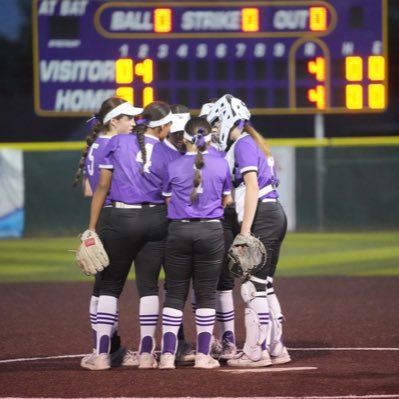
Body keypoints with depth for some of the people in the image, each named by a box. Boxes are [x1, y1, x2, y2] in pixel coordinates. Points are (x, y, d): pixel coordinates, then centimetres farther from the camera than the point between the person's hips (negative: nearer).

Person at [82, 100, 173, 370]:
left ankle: (102, 354, -1)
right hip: (156, 221, 1)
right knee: (148, 286, 8)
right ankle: (146, 353, 6)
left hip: (121, 219, -1)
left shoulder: (117, 143, -2)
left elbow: (102, 187, -2)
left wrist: (91, 228, 1)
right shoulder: (165, 154, 0)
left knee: (110, 285, 6)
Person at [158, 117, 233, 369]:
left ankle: (168, 354, 0)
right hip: (211, 232, 0)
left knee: (175, 294, 6)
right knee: (206, 294, 7)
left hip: (179, 231, 0)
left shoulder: (173, 167, -2)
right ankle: (203, 355, 6)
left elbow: (168, 201, 6)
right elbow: (227, 200, 10)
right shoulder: (221, 165, 0)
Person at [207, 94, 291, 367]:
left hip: (262, 218, -10)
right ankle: (276, 349, 15)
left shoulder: (243, 144, -8)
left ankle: (256, 352, -7)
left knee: (254, 285, -8)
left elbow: (252, 187, -17)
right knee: (264, 286, 13)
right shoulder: (255, 143, 21)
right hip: (275, 215, 10)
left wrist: (245, 230, -21)